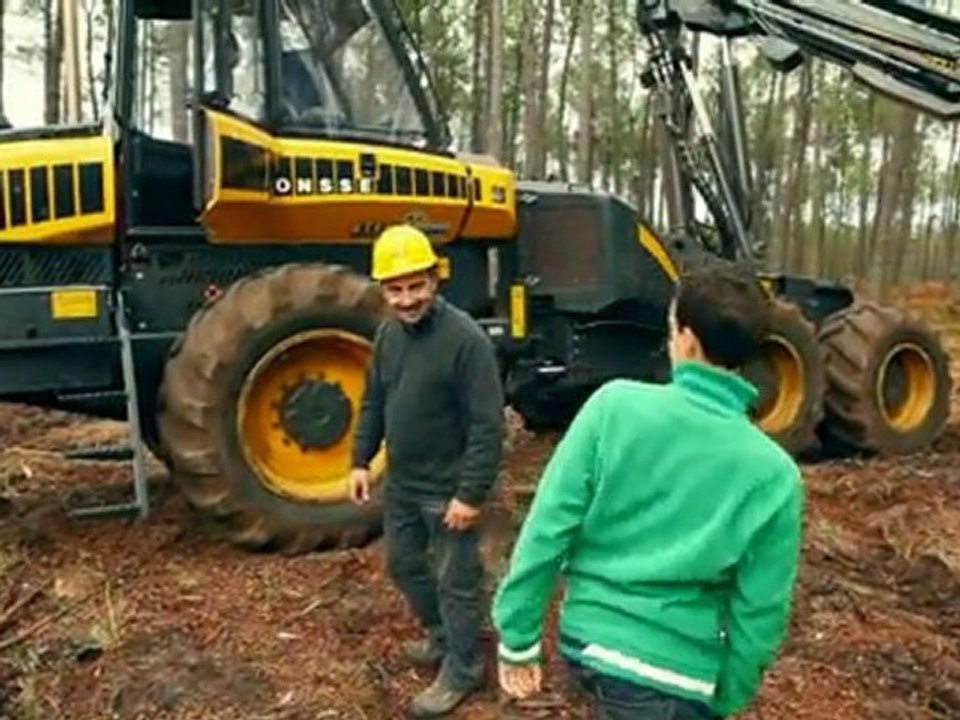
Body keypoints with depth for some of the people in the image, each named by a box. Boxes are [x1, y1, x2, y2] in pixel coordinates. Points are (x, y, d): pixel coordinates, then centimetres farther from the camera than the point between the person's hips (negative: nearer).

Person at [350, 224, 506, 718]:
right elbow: (373, 403, 14)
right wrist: (361, 460, 8)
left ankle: (462, 671, 28)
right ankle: (442, 635, 47)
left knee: (456, 582, 8)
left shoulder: (465, 339, -23)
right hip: (402, 483, 8)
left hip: (447, 490, -8)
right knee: (403, 565, 24)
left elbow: (487, 426, -23)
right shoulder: (388, 335, 2)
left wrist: (471, 493, -23)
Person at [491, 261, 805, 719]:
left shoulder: (614, 405, -13)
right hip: (674, 675, -2)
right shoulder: (773, 473, -11)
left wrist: (518, 637, -3)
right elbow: (760, 613, -5)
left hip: (584, 644, 3)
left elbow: (548, 528, -12)